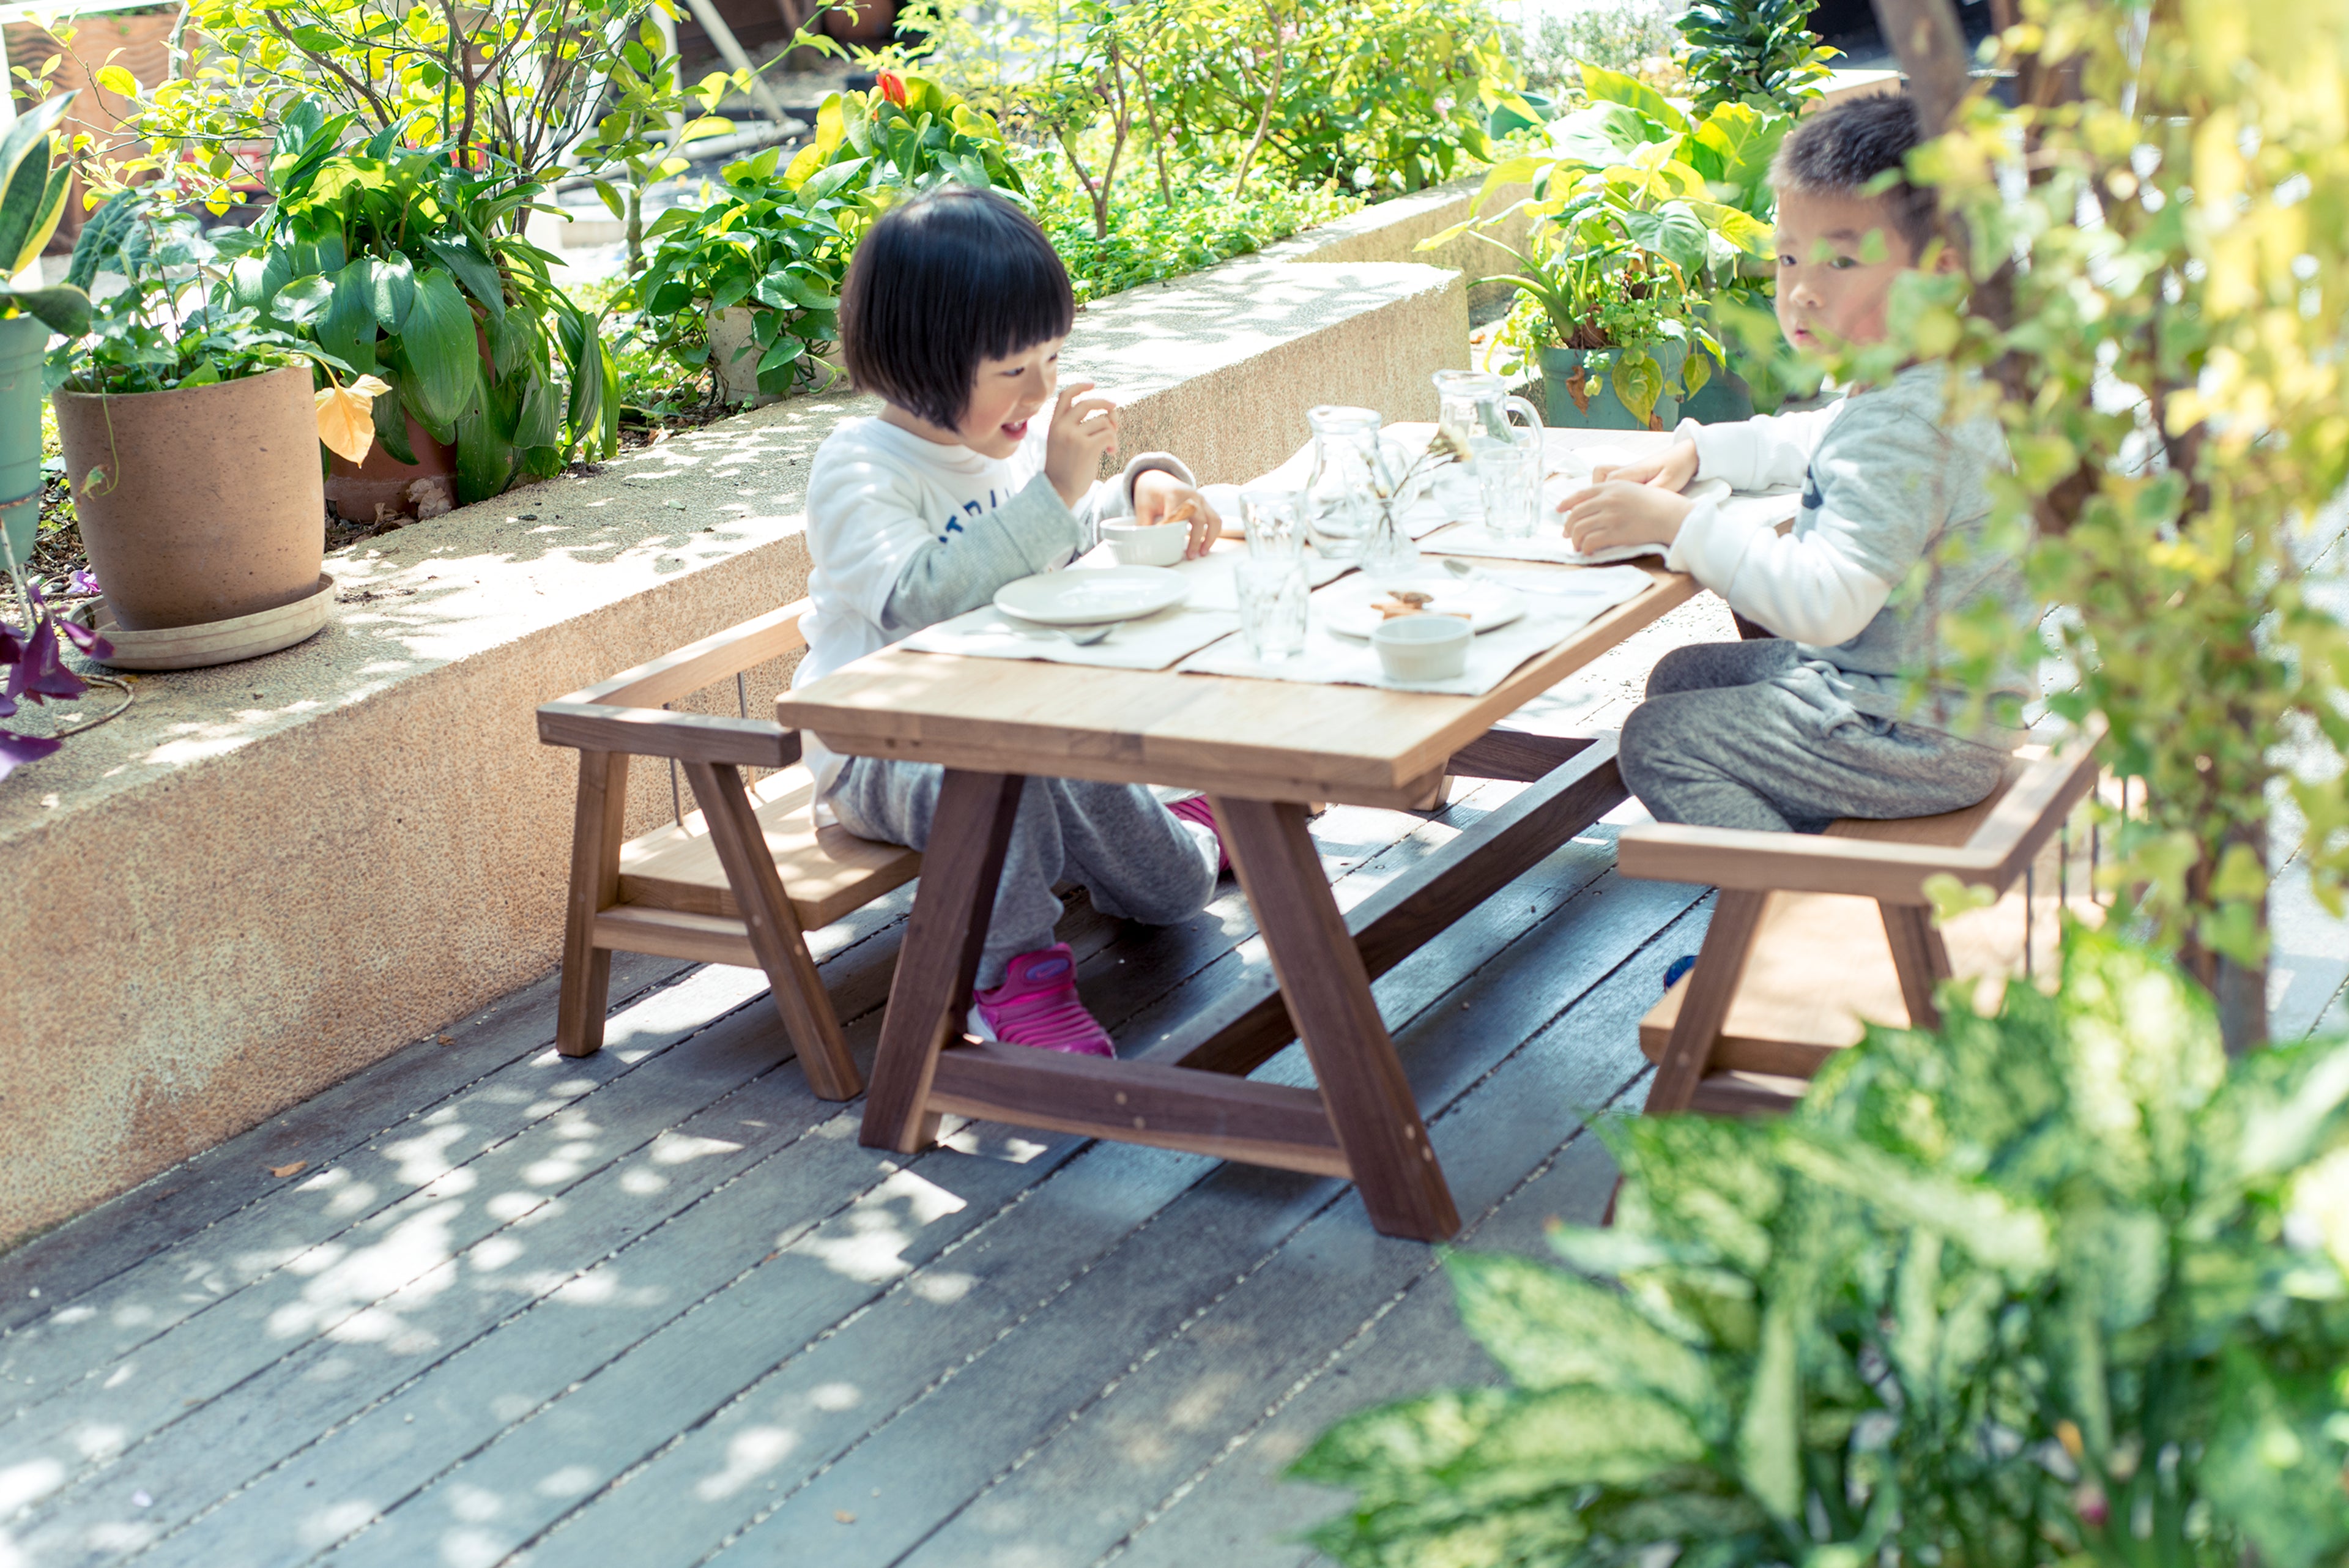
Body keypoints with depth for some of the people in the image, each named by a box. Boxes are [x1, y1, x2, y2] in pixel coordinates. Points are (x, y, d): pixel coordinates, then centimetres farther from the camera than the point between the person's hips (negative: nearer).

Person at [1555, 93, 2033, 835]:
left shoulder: (1908, 429, -28)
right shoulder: (1897, 391, 5)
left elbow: (1825, 601, -36)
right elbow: (1813, 442, 27)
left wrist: (1677, 523, -29)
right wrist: (1694, 452, 13)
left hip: (1919, 738, -11)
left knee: (1654, 741, -7)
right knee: (1682, 677, 22)